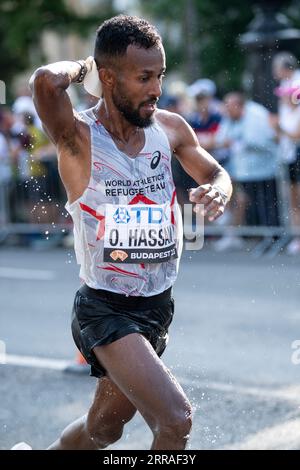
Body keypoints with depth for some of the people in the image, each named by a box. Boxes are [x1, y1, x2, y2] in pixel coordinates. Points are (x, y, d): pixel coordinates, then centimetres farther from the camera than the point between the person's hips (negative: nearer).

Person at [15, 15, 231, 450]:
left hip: (157, 305, 7)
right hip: (105, 310, -6)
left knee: (104, 428, 22)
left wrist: (217, 191, -8)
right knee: (176, 419, -24)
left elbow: (216, 173, 17)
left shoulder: (170, 129, -1)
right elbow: (46, 82, -39)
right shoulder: (79, 139, -18)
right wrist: (77, 68, -16)